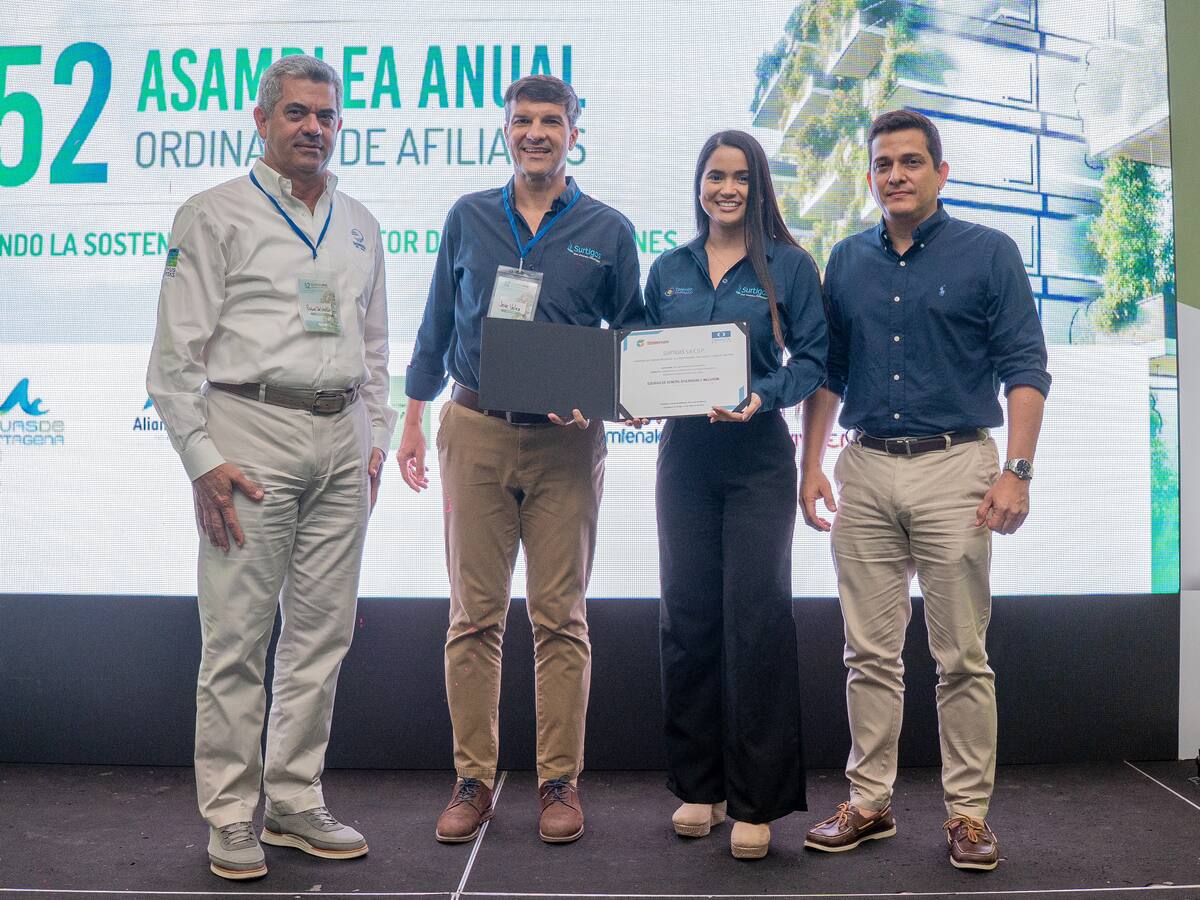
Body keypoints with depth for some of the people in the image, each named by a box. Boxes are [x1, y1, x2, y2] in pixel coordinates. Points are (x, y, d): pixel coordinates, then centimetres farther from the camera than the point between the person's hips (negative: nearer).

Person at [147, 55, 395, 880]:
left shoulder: (360, 225, 17)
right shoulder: (215, 216, 1)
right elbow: (176, 353, -3)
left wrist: (377, 438, 11)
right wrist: (204, 459, -10)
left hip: (341, 438, 5)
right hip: (252, 429, -5)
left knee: (323, 631, 8)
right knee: (238, 634, -3)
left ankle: (297, 804, 20)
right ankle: (231, 817, 10)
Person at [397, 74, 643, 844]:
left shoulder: (608, 230, 6)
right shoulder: (468, 219, 10)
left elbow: (635, 338, 11)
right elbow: (437, 326, 14)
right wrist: (413, 423, 12)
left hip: (566, 441, -1)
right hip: (476, 431, 1)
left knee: (561, 616, 3)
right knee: (475, 615, 4)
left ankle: (560, 780, 14)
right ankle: (474, 779, 15)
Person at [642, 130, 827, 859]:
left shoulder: (789, 266, 1)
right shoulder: (669, 270, 12)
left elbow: (813, 360, -3)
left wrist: (763, 397, -20)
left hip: (758, 456, -3)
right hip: (684, 452, 4)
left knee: (756, 618, -5)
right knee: (689, 616, 6)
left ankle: (757, 801, 5)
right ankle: (698, 785, 19)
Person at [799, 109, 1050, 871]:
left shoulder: (989, 253, 3)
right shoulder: (848, 262, 13)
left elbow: (1025, 369, -2)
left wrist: (1017, 471, -12)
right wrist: (812, 464, 6)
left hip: (955, 465, -3)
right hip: (865, 471, 3)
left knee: (963, 657, 1)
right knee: (870, 653, 8)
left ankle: (969, 813, 13)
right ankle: (869, 802, 18)